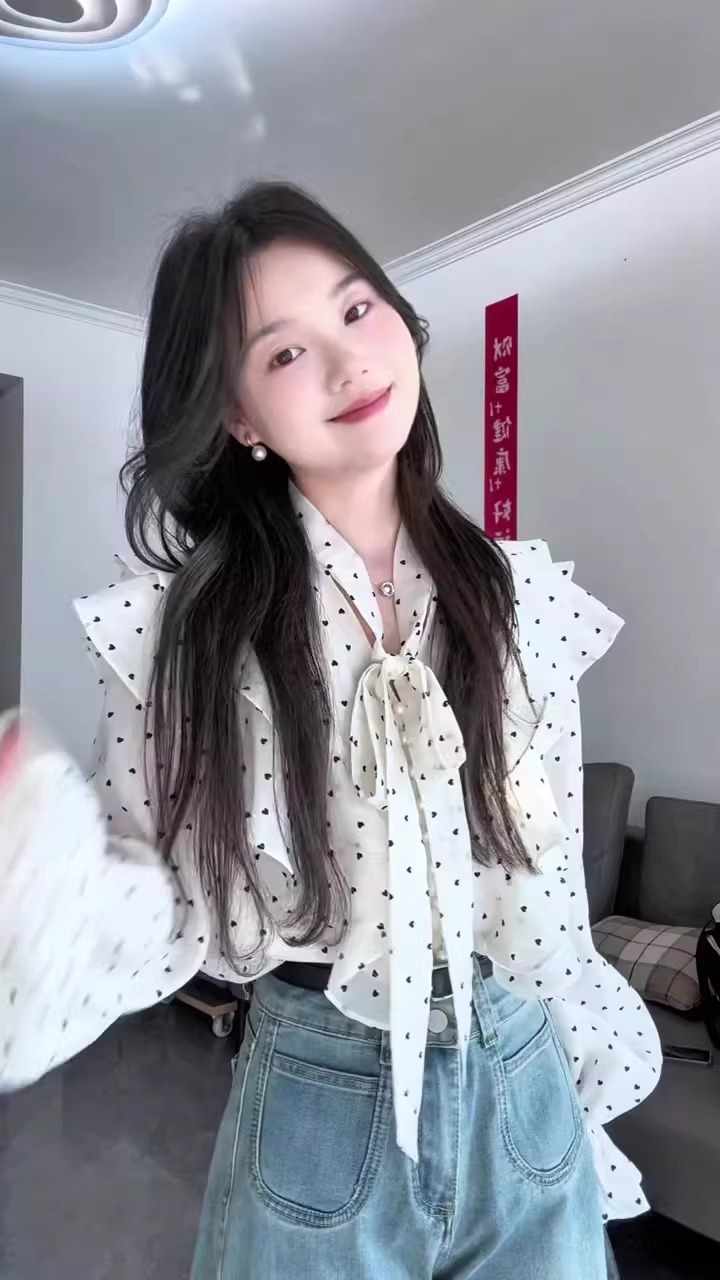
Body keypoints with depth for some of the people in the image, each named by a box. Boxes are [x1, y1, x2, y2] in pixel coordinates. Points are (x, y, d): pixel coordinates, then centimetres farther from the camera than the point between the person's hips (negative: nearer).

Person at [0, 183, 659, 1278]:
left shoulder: (525, 593, -7)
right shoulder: (183, 622, -15)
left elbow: (556, 880, 1)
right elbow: (175, 916, -11)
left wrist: (577, 1099, 11)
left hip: (523, 1094, 3)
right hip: (316, 1105, -2)